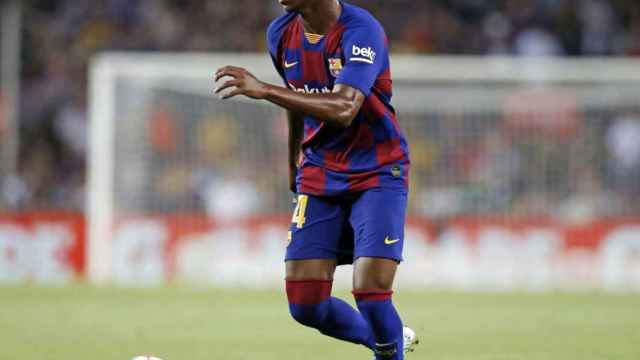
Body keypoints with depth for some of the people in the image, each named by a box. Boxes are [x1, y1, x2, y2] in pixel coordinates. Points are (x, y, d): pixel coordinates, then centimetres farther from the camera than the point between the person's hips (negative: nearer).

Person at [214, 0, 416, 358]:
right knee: (306, 306, -3)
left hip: (378, 173, -6)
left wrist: (263, 90, -41)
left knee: (371, 296, -18)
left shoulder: (361, 31, -22)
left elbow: (343, 109, -37)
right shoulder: (281, 34, -1)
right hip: (319, 174, 6)